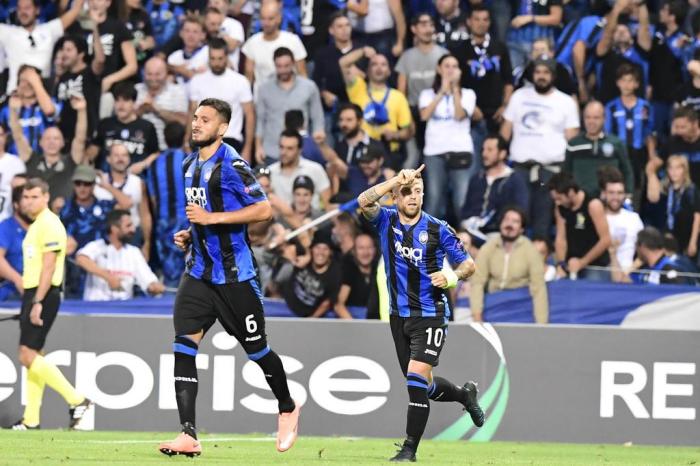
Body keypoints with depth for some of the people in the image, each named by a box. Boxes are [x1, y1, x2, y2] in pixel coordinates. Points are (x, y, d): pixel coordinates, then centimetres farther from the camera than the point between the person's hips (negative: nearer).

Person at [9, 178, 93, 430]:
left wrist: (38, 302, -24)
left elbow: (49, 266, -19)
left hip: (43, 295, -10)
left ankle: (78, 401, -14)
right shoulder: (35, 225, 18)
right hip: (32, 295, 10)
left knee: (28, 356, -14)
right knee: (31, 356, 8)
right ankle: (31, 419, 10)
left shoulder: (49, 225, -13)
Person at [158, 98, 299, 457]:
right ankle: (188, 436, -14)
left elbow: (264, 209, -19)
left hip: (234, 275, -7)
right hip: (200, 272, 7)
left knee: (256, 349, 7)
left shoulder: (231, 164, -14)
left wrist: (212, 218, -22)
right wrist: (190, 235, 10)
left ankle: (288, 408, 34)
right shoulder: (190, 165, 12)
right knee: (183, 346, -10)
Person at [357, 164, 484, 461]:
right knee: (423, 386, 14)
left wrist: (453, 276, -21)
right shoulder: (386, 221, -1)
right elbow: (364, 201, -22)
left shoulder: (437, 229, -7)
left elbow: (468, 264, 1)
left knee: (417, 378, -17)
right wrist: (398, 179, -27)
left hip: (430, 315, -4)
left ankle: (410, 448, -9)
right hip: (399, 315, 4)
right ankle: (465, 394, 45)